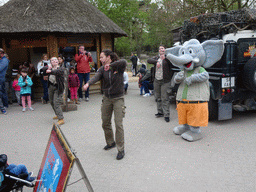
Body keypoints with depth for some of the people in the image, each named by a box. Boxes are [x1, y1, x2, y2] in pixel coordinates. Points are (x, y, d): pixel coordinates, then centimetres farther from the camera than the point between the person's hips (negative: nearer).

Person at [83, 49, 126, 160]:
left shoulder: (118, 67, -10)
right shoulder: (102, 69, 1)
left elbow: (123, 62, -33)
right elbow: (96, 77, -18)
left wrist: (110, 65, -31)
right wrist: (88, 84, -37)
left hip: (118, 98, -5)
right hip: (106, 98, 5)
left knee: (118, 124, -8)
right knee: (105, 123, 12)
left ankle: (121, 150, 5)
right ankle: (110, 143, 35)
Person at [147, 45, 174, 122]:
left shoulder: (167, 58, -2)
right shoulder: (156, 58, 14)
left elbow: (172, 64, -16)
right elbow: (149, 60, 0)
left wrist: (165, 58, -27)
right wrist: (156, 62, -15)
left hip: (165, 81, -6)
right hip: (156, 81, 6)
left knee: (165, 99, -7)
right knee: (158, 98, 13)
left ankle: (166, 115, -3)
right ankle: (160, 112, 26)